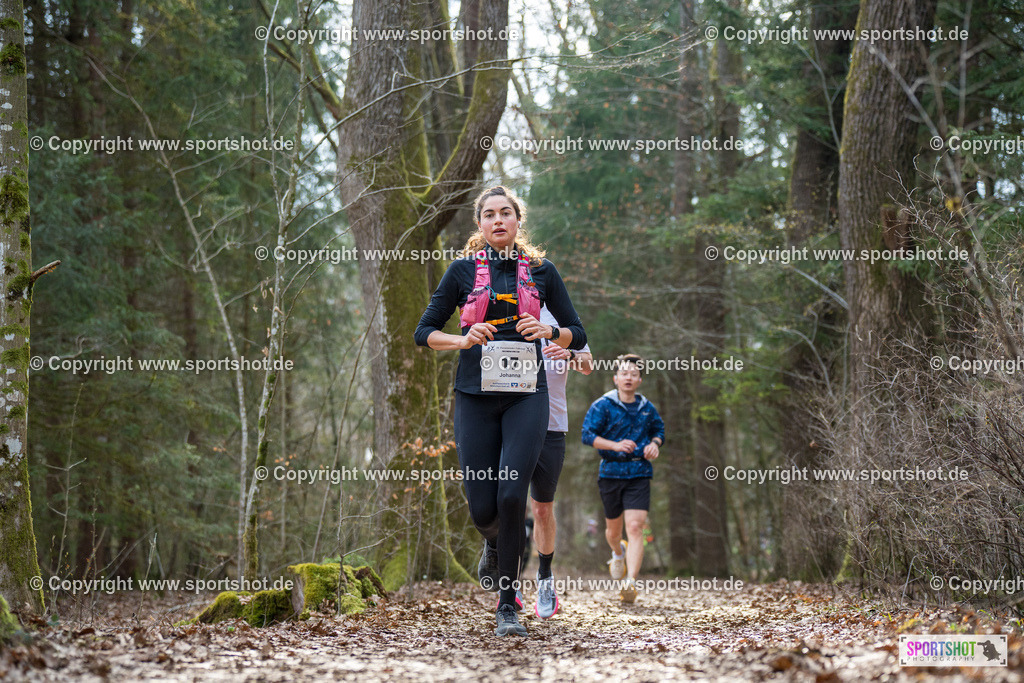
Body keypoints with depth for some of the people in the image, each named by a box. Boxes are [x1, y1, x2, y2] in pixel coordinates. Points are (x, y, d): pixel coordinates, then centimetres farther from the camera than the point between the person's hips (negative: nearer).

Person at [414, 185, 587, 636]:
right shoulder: (464, 270, 6)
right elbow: (425, 332, 7)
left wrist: (547, 331, -8)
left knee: (512, 494, -16)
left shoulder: (540, 270, 8)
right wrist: (464, 339, -11)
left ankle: (507, 606, -6)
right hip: (476, 395, 0)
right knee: (482, 506, -2)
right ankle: (493, 545, 37)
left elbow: (577, 335, 13)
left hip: (525, 395, 0)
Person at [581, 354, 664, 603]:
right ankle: (618, 554, 50)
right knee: (613, 527, 14)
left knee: (635, 527, -15)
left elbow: (659, 431, 25)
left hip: (639, 473, 0)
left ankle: (631, 582, -22)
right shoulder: (602, 406, -1)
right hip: (611, 472, 0)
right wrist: (615, 445, -22)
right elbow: (588, 435, -7)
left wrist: (654, 444, 1)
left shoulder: (647, 409, 9)